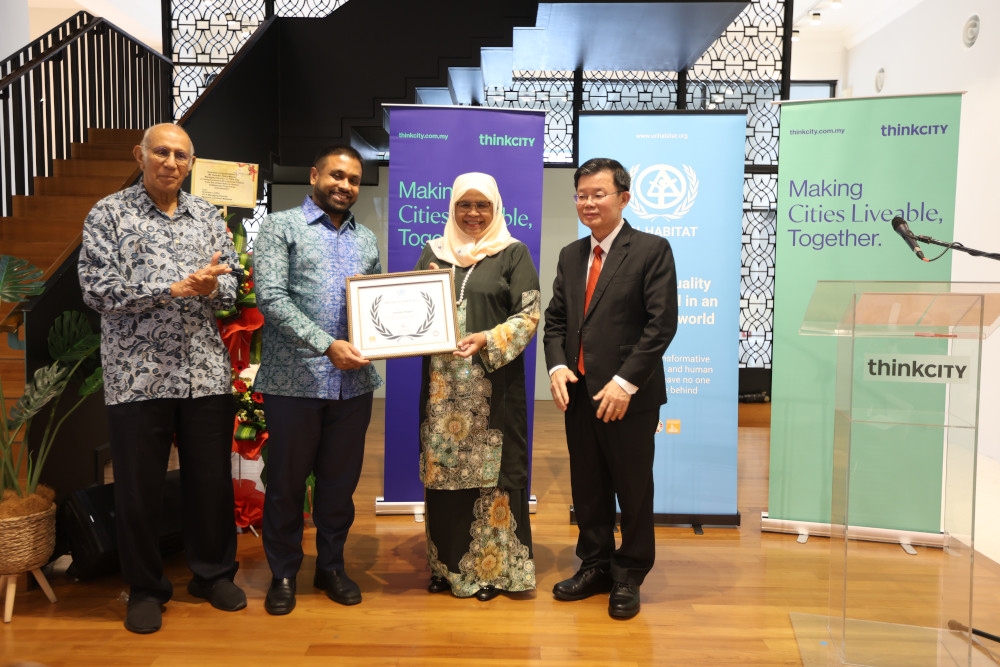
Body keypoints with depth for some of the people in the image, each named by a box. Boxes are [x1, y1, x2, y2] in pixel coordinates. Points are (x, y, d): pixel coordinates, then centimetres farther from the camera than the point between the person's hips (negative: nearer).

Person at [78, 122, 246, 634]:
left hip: (206, 372, 3)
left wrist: (210, 286, -14)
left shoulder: (208, 216, 11)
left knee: (212, 480, 11)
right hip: (136, 374, -3)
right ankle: (145, 588, 25)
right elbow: (97, 289, -10)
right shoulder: (109, 214, 0)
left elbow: (232, 286, 9)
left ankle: (214, 573, 30)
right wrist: (174, 287, -17)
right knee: (138, 488, 7)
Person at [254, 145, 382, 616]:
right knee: (286, 480, 8)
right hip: (294, 380, -4)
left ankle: (331, 565, 30)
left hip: (353, 382, 4)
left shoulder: (367, 239, 15)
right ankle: (283, 573, 26)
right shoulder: (281, 227, 0)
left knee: (340, 480, 13)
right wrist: (328, 344, -18)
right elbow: (271, 298, -11)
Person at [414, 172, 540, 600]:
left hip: (494, 384, -3)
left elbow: (529, 314, -6)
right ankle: (447, 564, 22)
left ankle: (491, 567, 15)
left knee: (492, 472, 1)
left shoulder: (513, 253, 2)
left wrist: (487, 341, -19)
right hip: (442, 384, 4)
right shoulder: (433, 252, 13)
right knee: (441, 470, 7)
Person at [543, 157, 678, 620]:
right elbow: (555, 318, 13)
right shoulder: (570, 256, 13)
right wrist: (557, 366, -5)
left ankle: (628, 577, 25)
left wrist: (625, 382, -18)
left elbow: (662, 323, -13)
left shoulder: (652, 250, -7)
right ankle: (595, 566, 32)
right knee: (587, 488, 15)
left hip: (629, 396, -5)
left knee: (633, 490, 8)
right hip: (578, 392, 6)